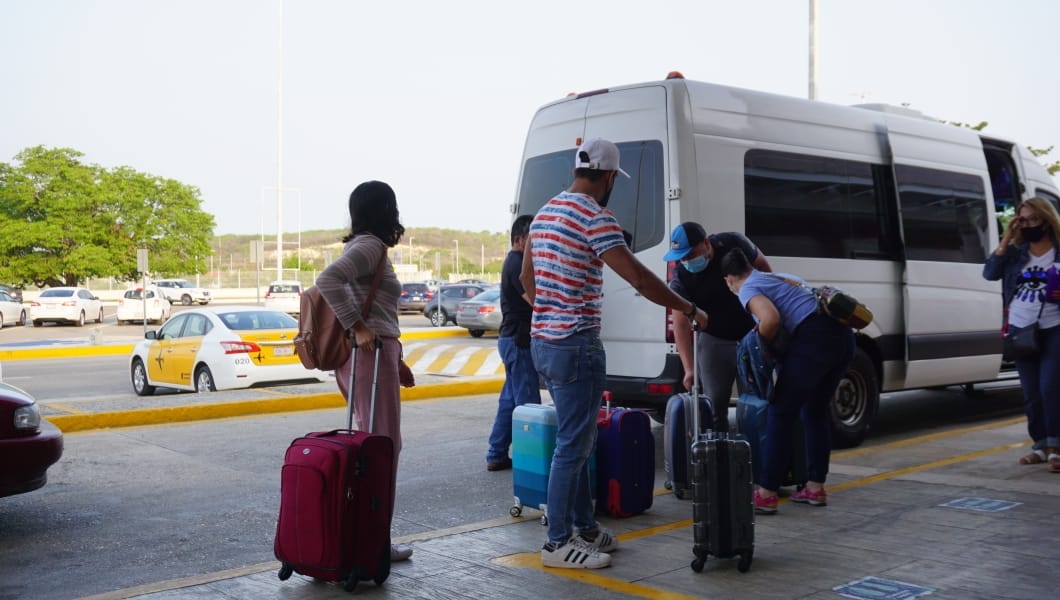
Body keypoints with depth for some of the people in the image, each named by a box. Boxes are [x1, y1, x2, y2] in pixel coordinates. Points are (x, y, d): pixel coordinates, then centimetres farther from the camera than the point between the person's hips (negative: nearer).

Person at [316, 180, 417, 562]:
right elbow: (328, 279, -28)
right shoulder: (370, 246, -11)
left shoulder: (364, 247, 19)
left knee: (371, 443, 14)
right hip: (369, 355, -10)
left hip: (367, 354, 10)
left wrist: (395, 359, 21)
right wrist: (357, 327, -24)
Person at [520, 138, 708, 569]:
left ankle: (584, 527, 26)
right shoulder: (595, 217, -15)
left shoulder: (544, 214, 13)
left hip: (543, 342, 10)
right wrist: (690, 310, -9)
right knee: (573, 446, -2)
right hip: (575, 346, -9)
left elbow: (526, 278, 21)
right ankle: (558, 543, 4)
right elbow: (639, 279, -19)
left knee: (577, 440, 17)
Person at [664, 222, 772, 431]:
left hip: (753, 333, 1)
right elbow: (681, 325, -24)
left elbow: (762, 266, -1)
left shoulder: (733, 244, -19)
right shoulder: (680, 279, -21)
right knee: (714, 403, -5)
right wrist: (689, 369, -33)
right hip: (715, 340, -1)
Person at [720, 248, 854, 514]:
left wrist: (761, 345, 3)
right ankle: (816, 487, 24)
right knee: (815, 411, 20)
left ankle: (766, 494, 0)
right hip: (842, 334, 8)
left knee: (781, 414, 0)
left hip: (814, 338, -8)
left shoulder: (748, 289, 4)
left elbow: (771, 319, -15)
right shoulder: (782, 278, 30)